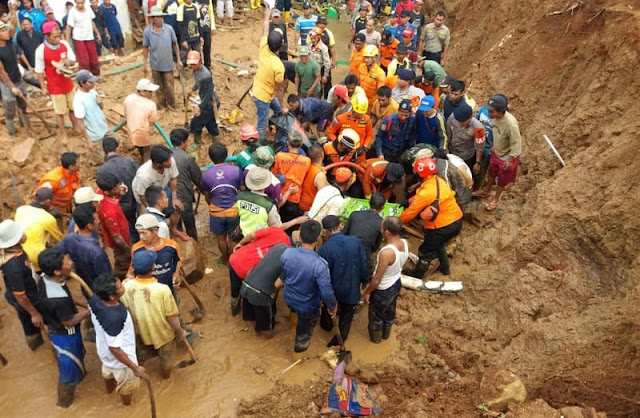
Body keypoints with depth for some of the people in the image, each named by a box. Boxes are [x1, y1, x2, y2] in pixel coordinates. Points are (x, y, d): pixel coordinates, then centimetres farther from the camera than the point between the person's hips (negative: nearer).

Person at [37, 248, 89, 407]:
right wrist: (88, 311, -12)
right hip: (64, 335, -8)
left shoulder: (45, 277, -17)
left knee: (77, 355, 34)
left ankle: (79, 374, 63)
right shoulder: (58, 299, -43)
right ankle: (65, 400, 43)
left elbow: (68, 294, -1)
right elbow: (69, 322, -25)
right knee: (69, 365, 18)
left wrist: (88, 305, -5)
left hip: (55, 327, 8)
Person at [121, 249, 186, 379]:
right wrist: (180, 331, -4)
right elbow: (172, 316, -23)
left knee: (142, 352, 34)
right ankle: (166, 376, 54)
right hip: (163, 332, -3)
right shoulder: (162, 290, -36)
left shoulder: (125, 286, -26)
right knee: (166, 356, 29)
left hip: (139, 330, 3)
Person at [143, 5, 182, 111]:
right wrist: (144, 64, 1)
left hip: (168, 64, -1)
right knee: (159, 87, 14)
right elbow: (145, 48, 0)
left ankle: (171, 104, 29)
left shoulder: (169, 28, -10)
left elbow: (175, 44, 1)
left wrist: (178, 60, 3)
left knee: (169, 86, 7)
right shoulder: (147, 31, -9)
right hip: (155, 65, 1)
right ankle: (161, 103, 33)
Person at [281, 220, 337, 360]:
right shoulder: (319, 264, -38)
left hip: (289, 298, 3)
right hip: (308, 305, -3)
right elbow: (326, 292, -28)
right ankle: (299, 352, 53)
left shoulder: (287, 253, -24)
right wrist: (333, 306, -9)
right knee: (305, 328, 27)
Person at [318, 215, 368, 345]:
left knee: (327, 309, 33)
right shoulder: (355, 241, -18)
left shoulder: (324, 249, -26)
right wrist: (364, 280, 11)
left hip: (332, 290, 0)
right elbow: (364, 263, -8)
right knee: (346, 318, 23)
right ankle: (339, 341, 38)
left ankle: (326, 325, 60)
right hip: (351, 289, 1)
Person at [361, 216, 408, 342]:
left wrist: (367, 292, -11)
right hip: (396, 284, 7)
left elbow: (377, 278, -28)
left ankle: (375, 337, 50)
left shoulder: (386, 252, -40)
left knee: (376, 315, 24)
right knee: (390, 311, 32)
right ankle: (386, 334, 58)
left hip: (383, 290, -7)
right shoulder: (405, 243, -17)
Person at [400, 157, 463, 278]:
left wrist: (398, 221, 1)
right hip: (457, 221, 8)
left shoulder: (426, 192, -25)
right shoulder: (438, 180, -1)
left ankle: (417, 274, 35)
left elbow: (412, 211, -13)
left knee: (426, 251, 15)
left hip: (444, 226, -8)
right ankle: (445, 268, 51)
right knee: (439, 244, 34)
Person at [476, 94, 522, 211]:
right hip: (496, 152, 6)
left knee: (502, 179, 18)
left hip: (507, 156, -6)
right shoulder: (495, 117, -19)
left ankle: (496, 199, 40)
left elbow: (516, 143, -26)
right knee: (491, 173, 28)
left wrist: (510, 160, -20)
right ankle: (487, 190, 54)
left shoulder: (510, 123, -39)